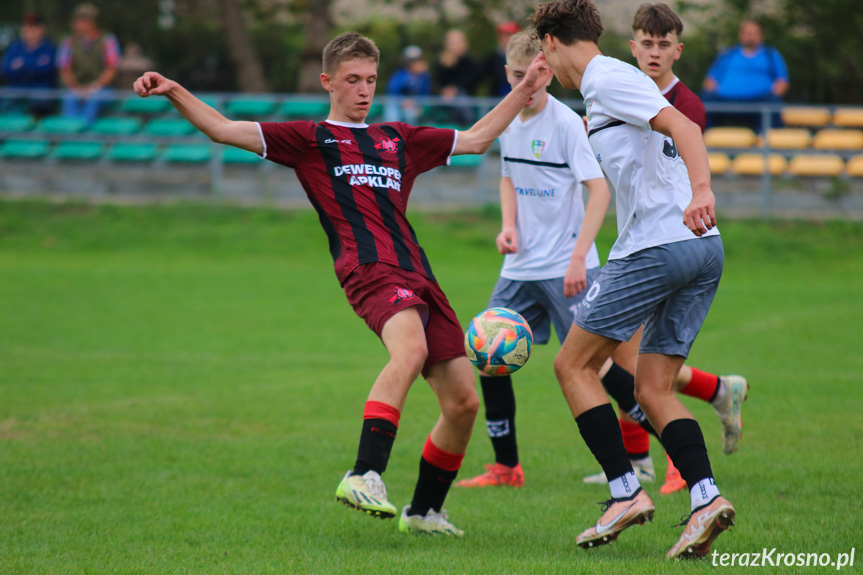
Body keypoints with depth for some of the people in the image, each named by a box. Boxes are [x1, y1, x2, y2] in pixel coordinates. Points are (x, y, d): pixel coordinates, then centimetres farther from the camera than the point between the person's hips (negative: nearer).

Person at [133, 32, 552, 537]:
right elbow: (224, 129, 6)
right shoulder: (309, 139, 14)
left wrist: (525, 91, 32)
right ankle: (365, 477, -45)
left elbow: (476, 139, 36)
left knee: (464, 402, 2)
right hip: (370, 269, -6)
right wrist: (174, 91, -6)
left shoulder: (398, 139, 28)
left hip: (418, 275, 6)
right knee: (411, 350, -37)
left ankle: (424, 511, 20)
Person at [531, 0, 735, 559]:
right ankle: (706, 497, -10)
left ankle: (626, 492, -4)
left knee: (574, 364, 3)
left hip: (657, 246, -9)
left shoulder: (606, 78, -6)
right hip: (705, 248, 9)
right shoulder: (609, 85, 22)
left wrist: (701, 191, -33)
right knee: (653, 390, 9)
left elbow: (683, 126, -20)